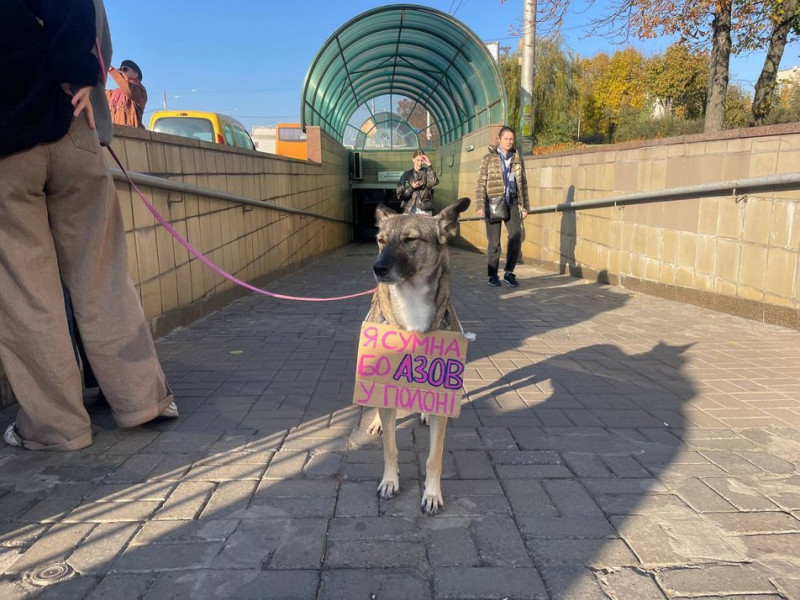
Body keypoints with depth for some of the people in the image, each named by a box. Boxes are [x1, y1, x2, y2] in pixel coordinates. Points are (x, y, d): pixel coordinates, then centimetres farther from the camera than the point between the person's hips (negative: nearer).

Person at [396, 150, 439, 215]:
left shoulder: (427, 172, 5)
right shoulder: (407, 174, 8)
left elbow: (434, 182, -17)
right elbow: (400, 195, 5)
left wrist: (429, 165, -17)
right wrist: (411, 187, -9)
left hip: (425, 211, -1)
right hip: (409, 210, 1)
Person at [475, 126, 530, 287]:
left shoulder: (517, 158, 10)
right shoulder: (489, 158, 1)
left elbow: (523, 183, 13)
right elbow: (481, 183, -3)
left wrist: (525, 207, 10)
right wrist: (480, 206, -13)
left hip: (512, 203, 3)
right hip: (493, 203, -3)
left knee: (516, 236, -13)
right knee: (494, 242, 2)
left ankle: (509, 273, -1)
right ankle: (493, 276, 15)